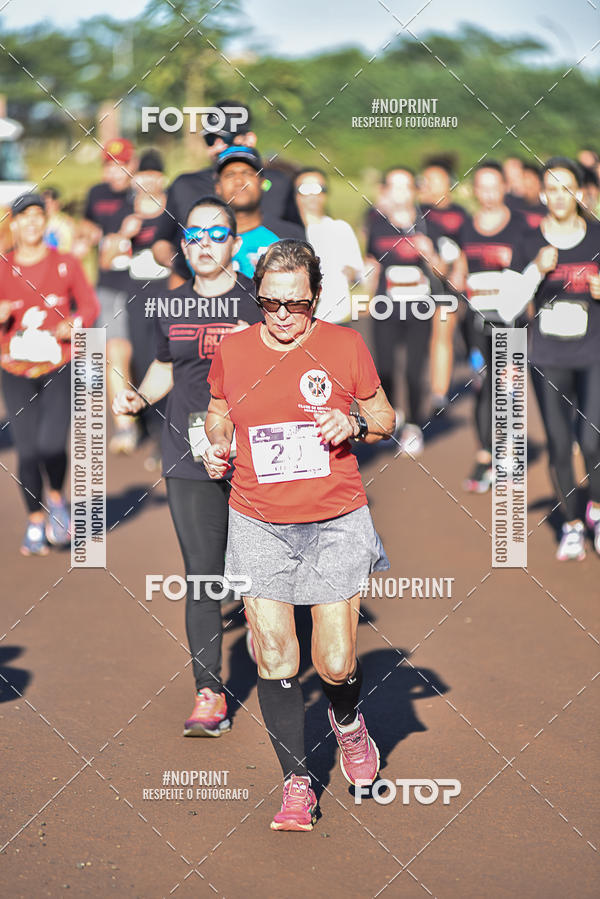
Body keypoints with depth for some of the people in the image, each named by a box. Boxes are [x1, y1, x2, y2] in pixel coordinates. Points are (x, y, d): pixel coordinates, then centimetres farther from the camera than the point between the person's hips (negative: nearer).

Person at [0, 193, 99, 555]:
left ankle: (57, 498, 14)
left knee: (52, 444, -16)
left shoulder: (66, 264, 3)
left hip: (60, 367, -1)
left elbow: (89, 304, 8)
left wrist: (75, 324, -12)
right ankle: (35, 520, 17)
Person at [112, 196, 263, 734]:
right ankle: (210, 695, 1)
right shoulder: (171, 307, 10)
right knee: (201, 576, -1)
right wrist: (140, 397, 7)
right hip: (188, 461, 3)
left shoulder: (259, 299, -2)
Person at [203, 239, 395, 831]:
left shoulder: (345, 346, -1)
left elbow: (385, 417, 10)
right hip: (258, 527, 2)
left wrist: (354, 423, -11)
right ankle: (296, 782, 10)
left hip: (336, 524, -1)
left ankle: (347, 721, 31)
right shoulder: (232, 352, 3)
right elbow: (219, 413, 21)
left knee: (336, 665, -4)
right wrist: (217, 444, 0)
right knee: (273, 658, -3)